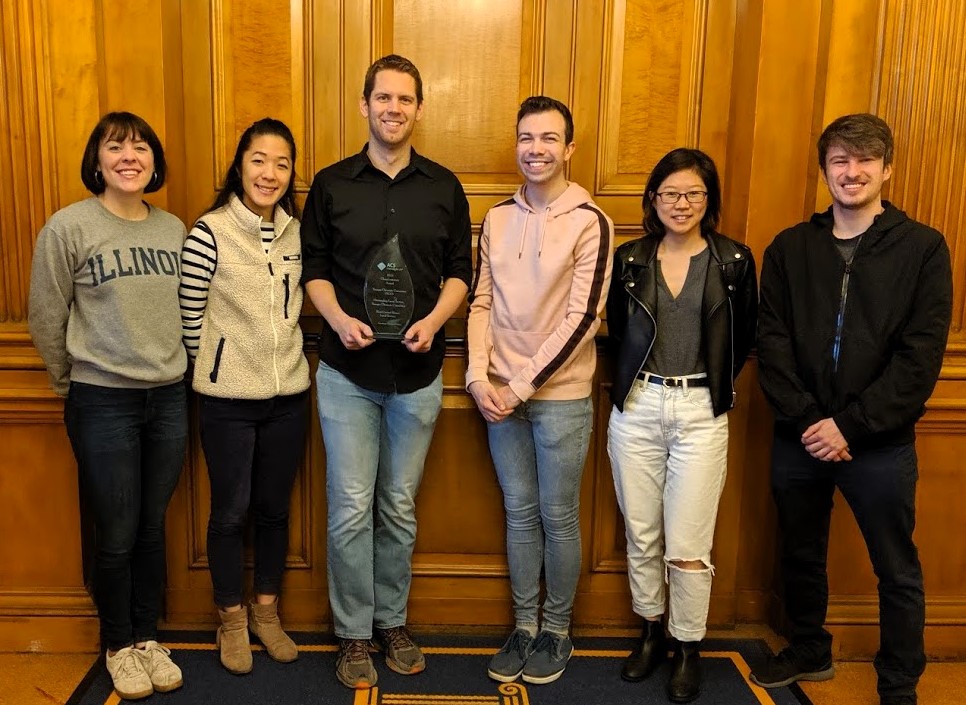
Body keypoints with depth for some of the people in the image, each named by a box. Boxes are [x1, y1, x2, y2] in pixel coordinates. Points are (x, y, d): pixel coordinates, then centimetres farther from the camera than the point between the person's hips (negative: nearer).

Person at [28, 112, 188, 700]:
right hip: (103, 403, -4)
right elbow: (46, 319, -3)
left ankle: (148, 638, 31)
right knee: (117, 534, 6)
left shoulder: (173, 228, 5)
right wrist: (72, 383, 5)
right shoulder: (69, 226, -9)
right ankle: (120, 646, 27)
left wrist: (173, 371, 11)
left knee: (154, 526, 13)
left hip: (168, 397, 4)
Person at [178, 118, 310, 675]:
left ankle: (266, 612, 33)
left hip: (288, 395, 4)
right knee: (231, 512, 10)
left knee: (274, 509, 15)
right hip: (228, 400, -4)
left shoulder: (296, 232, 3)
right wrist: (220, 367, 2)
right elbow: (190, 318, -6)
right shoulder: (211, 232, -12)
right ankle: (232, 620, 29)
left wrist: (283, 358, 9)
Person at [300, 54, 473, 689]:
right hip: (347, 373, -1)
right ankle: (353, 634, 18)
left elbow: (460, 272, 6)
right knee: (352, 508, 2)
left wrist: (433, 320, -13)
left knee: (400, 507, 12)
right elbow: (315, 269, 5)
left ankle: (393, 621, 29)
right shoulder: (331, 185, 3)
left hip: (418, 373, 1)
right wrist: (339, 319, -14)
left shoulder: (443, 187, 5)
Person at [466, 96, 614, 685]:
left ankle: (557, 631, 26)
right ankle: (525, 626, 28)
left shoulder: (589, 222, -9)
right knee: (519, 513, 13)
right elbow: (481, 301, 7)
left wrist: (522, 386, -15)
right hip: (501, 395, 4)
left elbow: (583, 319, -14)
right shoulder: (498, 218, 7)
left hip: (561, 396, -4)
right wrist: (480, 377, -6)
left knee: (558, 517, 7)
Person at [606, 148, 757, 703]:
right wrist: (635, 379, 9)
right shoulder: (630, 258, 4)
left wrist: (714, 386, 7)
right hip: (637, 407, 2)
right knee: (641, 533, 11)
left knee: (687, 546, -1)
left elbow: (742, 340, 9)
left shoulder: (734, 261, 0)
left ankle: (689, 648, 19)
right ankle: (652, 633, 30)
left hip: (701, 412, -2)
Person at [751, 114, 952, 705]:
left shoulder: (923, 249, -4)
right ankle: (810, 651, 41)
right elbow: (772, 344, -2)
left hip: (881, 442, -2)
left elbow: (920, 358, -10)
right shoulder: (790, 249, 3)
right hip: (800, 437, 3)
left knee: (897, 572, 10)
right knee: (801, 555, 18)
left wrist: (850, 426, -15)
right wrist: (805, 419, -13)